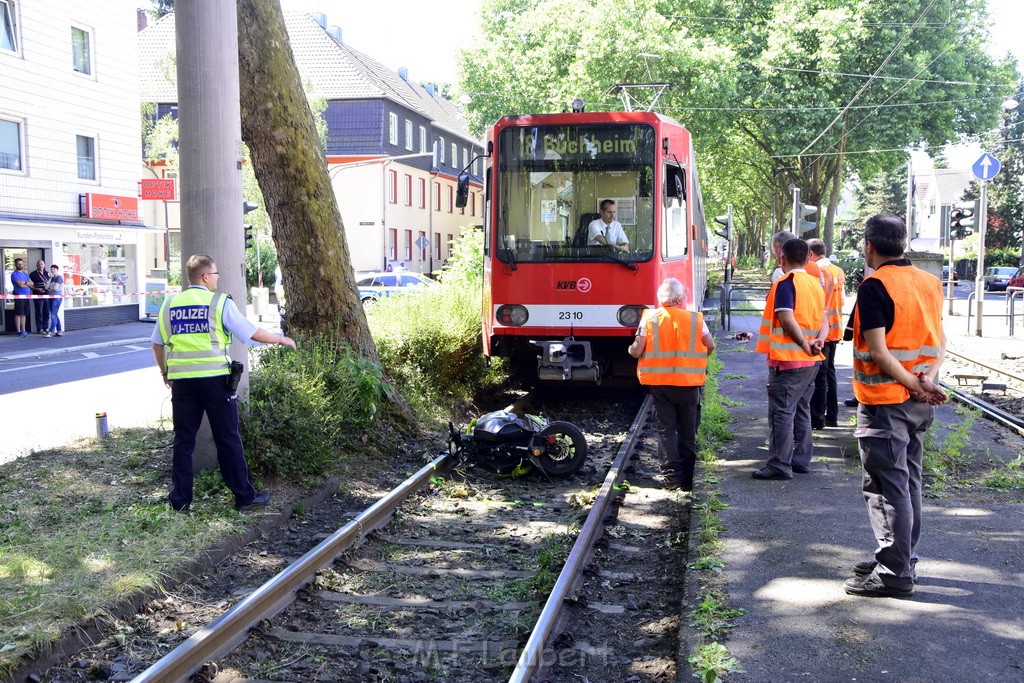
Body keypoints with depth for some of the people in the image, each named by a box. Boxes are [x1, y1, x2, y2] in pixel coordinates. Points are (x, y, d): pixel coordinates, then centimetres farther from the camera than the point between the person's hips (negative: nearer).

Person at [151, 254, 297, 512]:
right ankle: (245, 496, 12)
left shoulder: (169, 304, 7)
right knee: (228, 439, 5)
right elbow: (252, 332, -1)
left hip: (181, 380, 4)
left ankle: (180, 499, 16)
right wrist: (281, 340, 14)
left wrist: (165, 374, 25)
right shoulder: (220, 302, -5)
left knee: (183, 440, 12)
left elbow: (157, 344, 12)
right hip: (214, 378, -3)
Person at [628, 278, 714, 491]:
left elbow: (636, 351, -7)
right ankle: (687, 478, 17)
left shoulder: (649, 318, -6)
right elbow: (710, 346, 6)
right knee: (688, 430, 13)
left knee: (666, 429, 8)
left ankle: (671, 476, 3)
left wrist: (630, 349, 15)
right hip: (689, 383, 0)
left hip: (659, 383, 0)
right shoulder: (696, 319, -4)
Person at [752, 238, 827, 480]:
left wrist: (805, 344, -13)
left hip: (788, 360, -8)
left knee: (782, 412, -4)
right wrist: (818, 340, -6)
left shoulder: (785, 283, -12)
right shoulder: (816, 284, 13)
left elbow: (787, 320, -22)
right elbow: (823, 319, 11)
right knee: (801, 410, 17)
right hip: (811, 361, 8)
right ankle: (801, 460, 23)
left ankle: (779, 465, -4)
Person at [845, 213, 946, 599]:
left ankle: (894, 574, 1)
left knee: (886, 486, -2)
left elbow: (878, 350, -20)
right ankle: (903, 559, 26)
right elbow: (940, 341, 6)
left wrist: (914, 385, -13)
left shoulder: (875, 286, -15)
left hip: (885, 402, -8)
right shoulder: (930, 282, 9)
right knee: (908, 481, 16)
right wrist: (928, 379, -8)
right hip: (920, 405, 8)